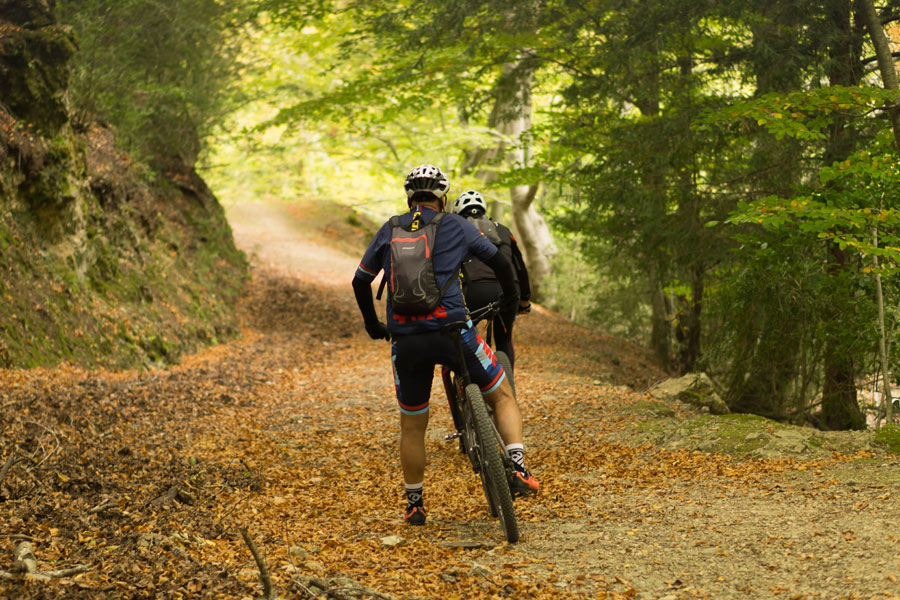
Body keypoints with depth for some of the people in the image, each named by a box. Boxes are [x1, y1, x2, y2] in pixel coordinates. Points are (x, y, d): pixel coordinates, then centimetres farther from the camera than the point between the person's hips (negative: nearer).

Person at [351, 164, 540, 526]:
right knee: (502, 397, 16)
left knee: (412, 426, 16)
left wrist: (372, 326, 32)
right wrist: (510, 300, 33)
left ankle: (414, 505, 24)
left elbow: (360, 282, 18)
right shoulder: (457, 227, 8)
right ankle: (518, 469, 0)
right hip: (451, 332, -2)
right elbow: (500, 263, 15)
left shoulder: (389, 231, 13)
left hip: (406, 342, 2)